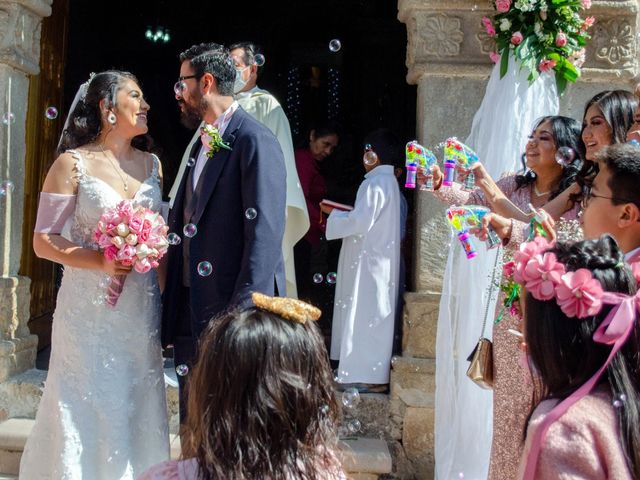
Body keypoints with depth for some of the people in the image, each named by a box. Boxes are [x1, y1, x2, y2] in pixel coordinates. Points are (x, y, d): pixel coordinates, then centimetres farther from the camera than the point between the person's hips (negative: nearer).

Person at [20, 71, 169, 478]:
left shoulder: (152, 164, 10)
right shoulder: (73, 163, -3)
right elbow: (43, 240, -4)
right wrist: (100, 261, -20)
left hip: (142, 308, 4)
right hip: (90, 309, -4)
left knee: (137, 410, 8)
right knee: (88, 411, 2)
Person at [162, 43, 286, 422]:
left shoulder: (254, 141, -12)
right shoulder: (203, 144, 17)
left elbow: (265, 234, -19)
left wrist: (243, 316, -24)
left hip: (230, 309, -9)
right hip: (191, 312, 9)